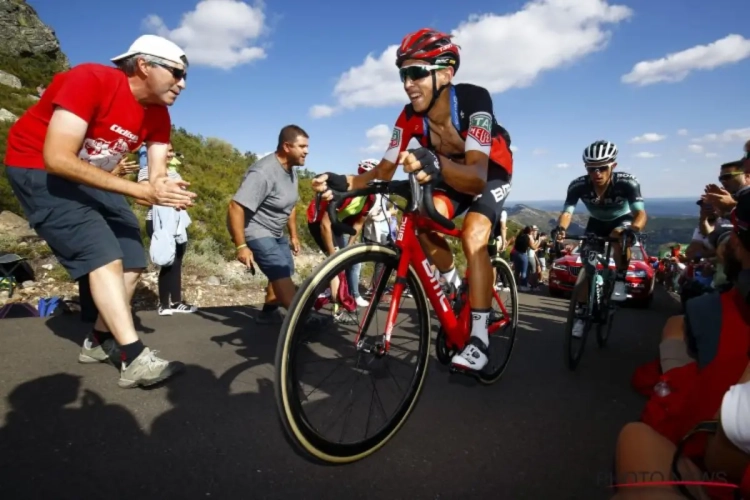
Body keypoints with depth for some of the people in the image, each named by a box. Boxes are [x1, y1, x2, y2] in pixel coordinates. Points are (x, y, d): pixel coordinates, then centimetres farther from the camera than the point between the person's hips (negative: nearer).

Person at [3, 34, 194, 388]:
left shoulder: (158, 115, -6)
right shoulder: (91, 80, -27)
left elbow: (157, 175, -8)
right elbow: (57, 159, -33)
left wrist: (166, 191, -34)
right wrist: (141, 190, -38)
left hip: (93, 176, 7)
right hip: (38, 169, -7)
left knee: (132, 262, 0)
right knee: (104, 256, -22)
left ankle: (99, 342, 18)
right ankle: (135, 360, -21)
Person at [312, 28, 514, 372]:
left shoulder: (473, 100, -34)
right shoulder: (410, 117, -21)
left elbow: (477, 175, -45)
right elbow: (384, 171, -22)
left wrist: (437, 164, -66)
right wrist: (343, 182, -40)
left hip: (491, 171, -4)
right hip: (452, 173, 4)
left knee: (473, 238, -27)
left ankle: (479, 337, -18)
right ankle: (454, 286, 8)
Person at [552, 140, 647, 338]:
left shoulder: (627, 182, -34)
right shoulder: (578, 186, -29)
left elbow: (640, 213, -39)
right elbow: (567, 212, -33)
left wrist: (633, 229, -61)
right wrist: (560, 228, -55)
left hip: (622, 220, -2)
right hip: (597, 222, 2)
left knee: (619, 236, -37)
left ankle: (620, 280, -13)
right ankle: (581, 312, 4)